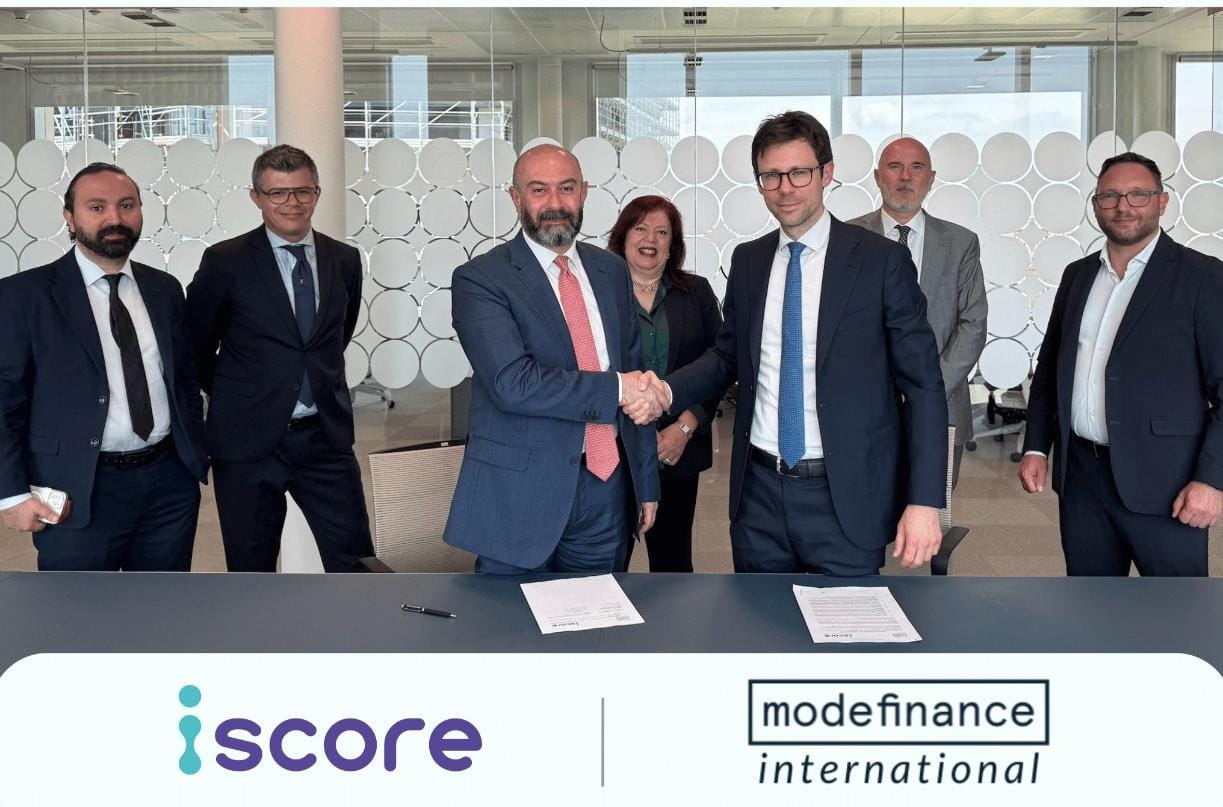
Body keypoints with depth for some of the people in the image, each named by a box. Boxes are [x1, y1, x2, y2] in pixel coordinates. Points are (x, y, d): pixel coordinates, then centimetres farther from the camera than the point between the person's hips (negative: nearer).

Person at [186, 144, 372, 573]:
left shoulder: (345, 260, 5)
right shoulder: (225, 261, -6)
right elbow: (194, 344, 6)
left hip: (325, 437, 3)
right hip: (249, 441, -2)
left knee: (355, 563, 3)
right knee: (252, 571, 10)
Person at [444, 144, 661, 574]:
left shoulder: (611, 271, 10)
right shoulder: (479, 279, -8)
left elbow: (635, 374, 13)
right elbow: (514, 383, -20)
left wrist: (647, 482, 12)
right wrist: (616, 388, -14)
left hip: (606, 486, 5)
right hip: (519, 493, -4)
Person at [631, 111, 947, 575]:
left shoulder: (882, 261, -6)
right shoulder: (747, 261, 7)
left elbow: (922, 385, -6)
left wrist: (924, 502, -11)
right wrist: (668, 392, -2)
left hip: (844, 497, -4)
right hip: (758, 490, 4)